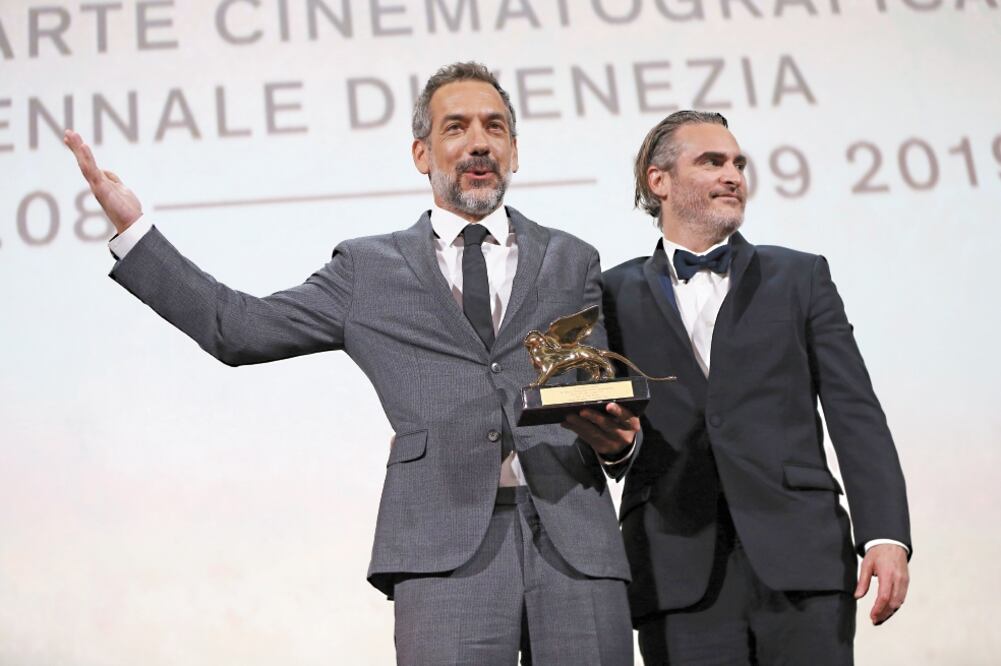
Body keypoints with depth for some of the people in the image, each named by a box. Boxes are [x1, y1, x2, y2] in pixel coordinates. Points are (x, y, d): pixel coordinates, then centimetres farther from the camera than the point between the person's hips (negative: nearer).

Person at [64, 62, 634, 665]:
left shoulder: (572, 262, 18)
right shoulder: (370, 269, 16)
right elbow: (238, 328, 15)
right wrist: (133, 228, 12)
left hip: (576, 536, 2)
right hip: (446, 546, -1)